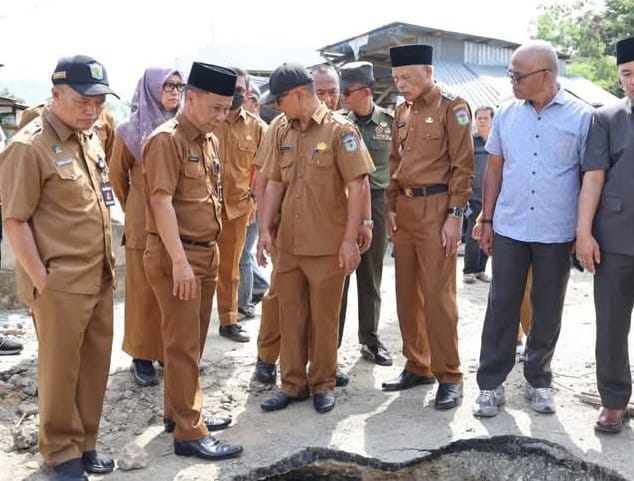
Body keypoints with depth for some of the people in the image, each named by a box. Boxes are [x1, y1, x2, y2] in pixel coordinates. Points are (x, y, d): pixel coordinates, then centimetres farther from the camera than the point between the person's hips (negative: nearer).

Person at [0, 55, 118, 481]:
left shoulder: (90, 139, 9)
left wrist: (107, 264, 14)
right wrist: (41, 281, -15)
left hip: (100, 278, 7)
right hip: (61, 283, -7)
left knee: (96, 363, 16)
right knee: (60, 370, 7)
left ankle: (86, 443, 32)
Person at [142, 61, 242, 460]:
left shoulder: (210, 140, 12)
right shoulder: (166, 140, -14)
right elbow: (162, 202, -20)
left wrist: (209, 251, 18)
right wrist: (179, 261, -24)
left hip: (207, 252, 8)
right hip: (177, 256, -8)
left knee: (195, 340, 16)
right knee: (182, 344, -2)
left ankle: (181, 410, 31)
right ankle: (189, 432, 6)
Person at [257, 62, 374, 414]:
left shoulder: (340, 129, -8)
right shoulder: (284, 134, 10)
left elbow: (357, 185, -12)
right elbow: (274, 184, 11)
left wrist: (350, 238, -15)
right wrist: (265, 230, 3)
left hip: (327, 245, -5)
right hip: (288, 243, 6)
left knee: (324, 317, 7)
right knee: (290, 315, 12)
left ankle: (322, 385, 23)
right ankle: (293, 384, 25)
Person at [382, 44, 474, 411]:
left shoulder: (452, 106, -7)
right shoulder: (402, 110, 13)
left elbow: (463, 165, -11)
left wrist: (455, 215, -15)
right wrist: (391, 207, 10)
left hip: (436, 209, -7)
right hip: (404, 209, 7)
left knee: (438, 295, -4)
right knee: (407, 293, 10)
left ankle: (450, 376, 8)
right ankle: (417, 366, 24)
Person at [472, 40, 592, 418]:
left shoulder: (581, 116, -5)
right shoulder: (507, 114, 4)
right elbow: (495, 169, 9)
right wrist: (487, 220, 6)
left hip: (557, 234, -2)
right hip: (509, 230, 2)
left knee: (548, 312, 11)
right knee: (501, 308, 5)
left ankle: (539, 380, 28)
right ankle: (491, 384, 17)